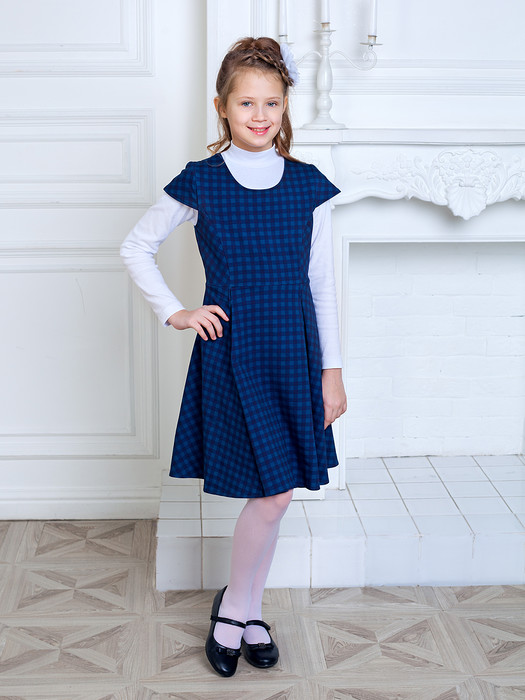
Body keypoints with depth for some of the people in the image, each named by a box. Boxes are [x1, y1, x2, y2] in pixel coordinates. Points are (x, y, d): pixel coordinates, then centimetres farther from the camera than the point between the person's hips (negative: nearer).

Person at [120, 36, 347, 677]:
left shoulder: (308, 185, 3)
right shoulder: (200, 182, -4)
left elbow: (321, 283, 5)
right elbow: (135, 249, 7)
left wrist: (332, 370, 4)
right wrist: (174, 313, -2)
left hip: (294, 356, 3)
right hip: (231, 352, -3)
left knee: (276, 493, 8)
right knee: (272, 494, -6)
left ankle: (244, 609, 27)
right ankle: (239, 607, 17)